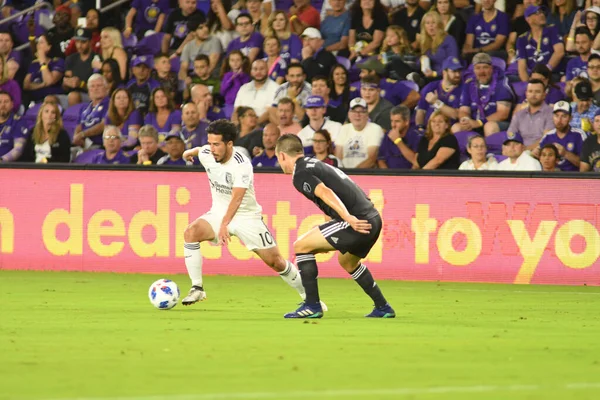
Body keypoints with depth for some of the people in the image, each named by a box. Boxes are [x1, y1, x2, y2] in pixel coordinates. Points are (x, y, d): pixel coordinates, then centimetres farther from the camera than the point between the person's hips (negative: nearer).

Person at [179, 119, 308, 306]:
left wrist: (224, 225, -49)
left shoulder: (242, 165, -27)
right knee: (190, 232, -25)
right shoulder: (205, 154, -10)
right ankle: (197, 289, -20)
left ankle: (308, 295, 21)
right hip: (219, 213, 4)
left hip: (247, 216, -4)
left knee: (275, 261, -1)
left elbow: (237, 198, -37)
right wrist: (189, 152, 40)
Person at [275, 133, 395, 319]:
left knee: (301, 246, 1)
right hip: (373, 218, 9)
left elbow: (325, 193, -22)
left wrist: (349, 218, -33)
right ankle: (383, 308, 39)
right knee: (348, 261, 34)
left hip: (357, 221, -9)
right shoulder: (316, 164, 24)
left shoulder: (300, 174, -5)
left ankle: (312, 306, 0)